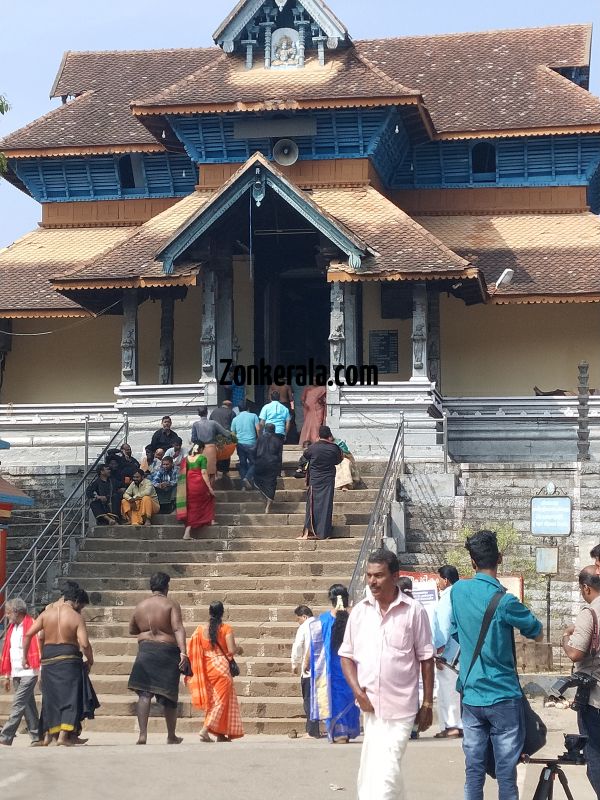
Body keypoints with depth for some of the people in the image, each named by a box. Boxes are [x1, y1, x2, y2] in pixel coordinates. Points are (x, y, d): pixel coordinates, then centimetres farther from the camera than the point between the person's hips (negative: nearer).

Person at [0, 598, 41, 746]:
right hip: (16, 674, 8)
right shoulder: (12, 628, 16)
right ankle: (36, 737, 11)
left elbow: (38, 649, -12)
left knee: (18, 704, -12)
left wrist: (42, 672, -16)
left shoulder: (31, 626, -8)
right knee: (28, 706, 8)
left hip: (29, 673, -8)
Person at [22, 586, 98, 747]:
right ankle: (63, 735, -8)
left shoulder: (46, 613, 5)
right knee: (71, 696, 1)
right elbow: (84, 644, -16)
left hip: (48, 659, 4)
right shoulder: (77, 618, -7)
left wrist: (25, 656, 8)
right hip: (69, 659, -4)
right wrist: (90, 661, 1)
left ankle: (48, 734, 19)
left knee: (50, 696, 16)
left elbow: (28, 634, 0)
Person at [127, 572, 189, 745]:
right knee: (169, 695, 8)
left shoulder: (140, 606, 9)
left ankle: (143, 734, -16)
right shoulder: (171, 604, -4)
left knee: (144, 693, -2)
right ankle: (171, 737, 20)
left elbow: (132, 631, 20)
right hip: (168, 651, -2)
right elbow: (178, 628, -17)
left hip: (146, 651, 2)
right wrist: (183, 652, -23)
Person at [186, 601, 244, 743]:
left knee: (213, 700, 14)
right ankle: (205, 730, -15)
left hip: (206, 668, 5)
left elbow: (195, 652, 1)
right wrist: (239, 650, 7)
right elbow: (231, 650, -15)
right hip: (221, 667, -5)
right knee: (221, 700, 1)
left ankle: (220, 735, 16)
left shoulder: (200, 630, 3)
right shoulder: (226, 629, -8)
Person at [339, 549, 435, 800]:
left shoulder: (414, 611, -5)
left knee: (385, 771, -10)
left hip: (401, 706, -4)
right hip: (370, 704, 4)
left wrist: (428, 704, -1)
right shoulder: (359, 611, 5)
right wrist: (357, 690, -4)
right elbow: (347, 655, 11)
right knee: (370, 768, 13)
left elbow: (426, 659, -1)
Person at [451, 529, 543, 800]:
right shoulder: (504, 601, -15)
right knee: (506, 772, 1)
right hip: (503, 697, -5)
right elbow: (537, 634, -1)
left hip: (470, 695, 5)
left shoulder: (458, 590, 1)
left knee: (474, 769, 8)